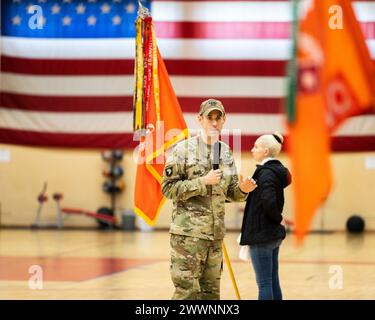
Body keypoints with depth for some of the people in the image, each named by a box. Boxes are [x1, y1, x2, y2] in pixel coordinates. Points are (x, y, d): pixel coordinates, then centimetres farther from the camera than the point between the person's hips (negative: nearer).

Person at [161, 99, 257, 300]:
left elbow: (230, 193, 18)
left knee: (211, 292, 10)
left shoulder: (226, 152, 12)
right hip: (188, 232, -6)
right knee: (187, 291, -8)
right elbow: (168, 188, -10)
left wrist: (242, 189, -5)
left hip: (216, 233, 6)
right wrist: (204, 181, -18)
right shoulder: (184, 149, -5)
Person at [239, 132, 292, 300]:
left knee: (264, 283, -5)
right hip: (274, 234, 9)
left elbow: (268, 201, -27)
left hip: (261, 236, -9)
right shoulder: (277, 170, 12)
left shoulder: (266, 173, -16)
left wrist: (277, 217, -13)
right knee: (273, 281, 12)